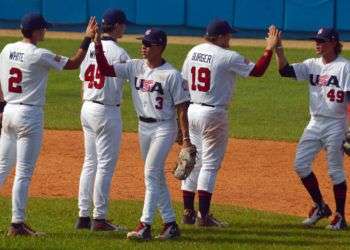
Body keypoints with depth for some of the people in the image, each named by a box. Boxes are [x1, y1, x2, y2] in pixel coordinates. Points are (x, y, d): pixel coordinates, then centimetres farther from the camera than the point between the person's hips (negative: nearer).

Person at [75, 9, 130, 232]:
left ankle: (84, 216, 13)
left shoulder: (89, 48, 7)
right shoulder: (118, 53, -15)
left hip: (87, 109, 8)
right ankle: (99, 219, -1)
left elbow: (84, 80, 11)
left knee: (90, 162, 13)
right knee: (106, 165, -2)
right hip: (107, 112, -8)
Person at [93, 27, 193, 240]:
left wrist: (186, 138, -13)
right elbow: (106, 70, -3)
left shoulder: (171, 75, -13)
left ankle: (145, 226, -15)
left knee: (151, 174, -14)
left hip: (164, 128, -7)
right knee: (157, 177, 11)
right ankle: (170, 224, 18)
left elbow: (181, 108, -12)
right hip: (144, 127, 7)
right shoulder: (135, 67, 2)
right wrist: (98, 46, -17)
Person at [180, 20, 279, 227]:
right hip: (213, 114, -7)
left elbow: (183, 83, 11)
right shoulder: (228, 57, -13)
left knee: (192, 162, 13)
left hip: (191, 110, 7)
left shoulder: (194, 52, 7)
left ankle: (188, 212, 15)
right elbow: (257, 71, -11)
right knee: (210, 165, -2)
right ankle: (203, 216, -3)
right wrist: (270, 48, -2)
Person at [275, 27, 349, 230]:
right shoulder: (312, 65, 8)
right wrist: (278, 49, -13)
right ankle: (320, 207, 17)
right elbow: (285, 70, 0)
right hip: (315, 123, 6)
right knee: (301, 164, 2)